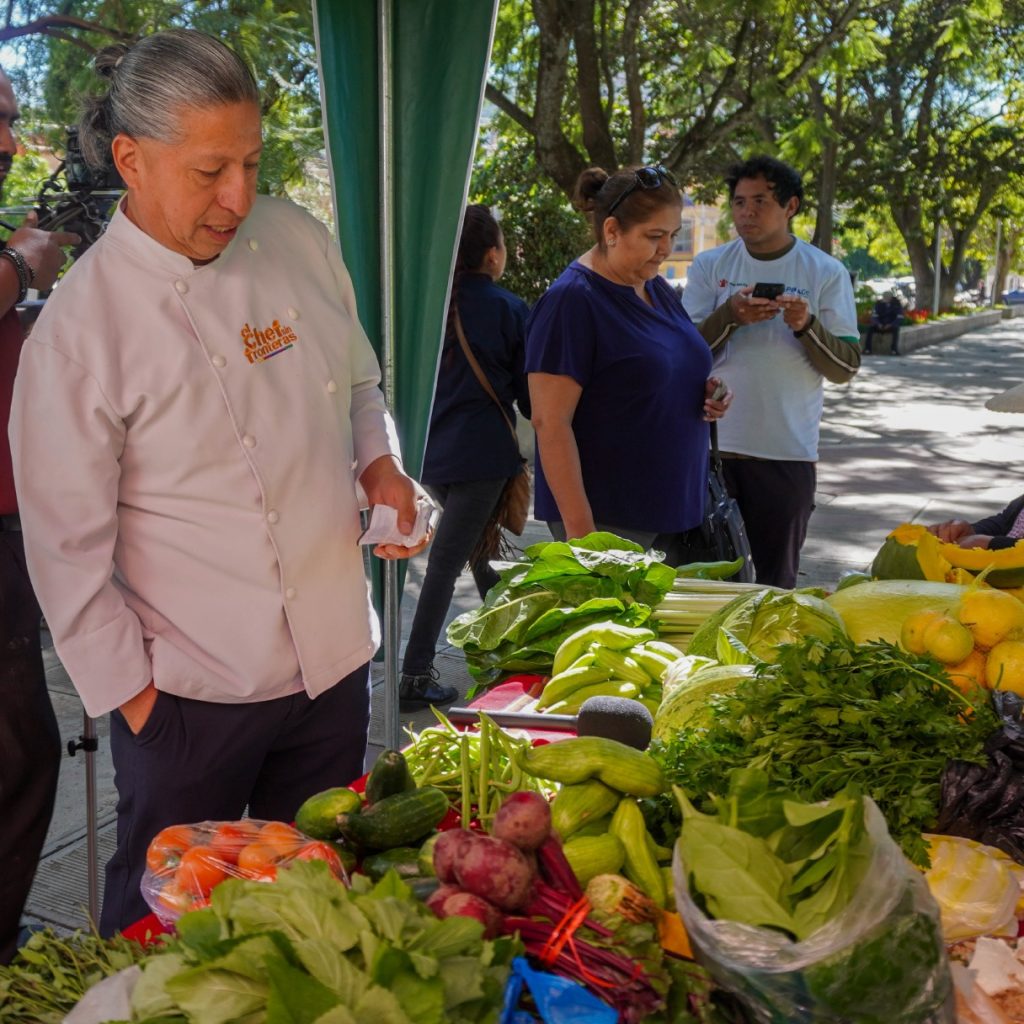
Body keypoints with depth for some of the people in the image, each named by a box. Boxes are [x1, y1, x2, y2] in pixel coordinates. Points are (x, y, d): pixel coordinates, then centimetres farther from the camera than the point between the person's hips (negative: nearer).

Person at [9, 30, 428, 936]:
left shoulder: (299, 241, 0)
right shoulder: (79, 328, -16)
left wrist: (379, 466, -3)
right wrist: (131, 696, -9)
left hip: (335, 659, 5)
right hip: (188, 692, -4)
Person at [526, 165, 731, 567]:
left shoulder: (656, 288, 11)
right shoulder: (571, 300, -15)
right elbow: (550, 422, -19)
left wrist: (705, 394, 3)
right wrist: (580, 529, -22)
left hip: (674, 510, 8)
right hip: (607, 518, -8)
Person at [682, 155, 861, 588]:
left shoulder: (826, 273, 0)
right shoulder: (709, 266, 3)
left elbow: (845, 368, -2)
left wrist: (807, 326, -20)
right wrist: (728, 316, -19)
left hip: (788, 452, -1)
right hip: (713, 443, 1)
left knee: (776, 578, 10)